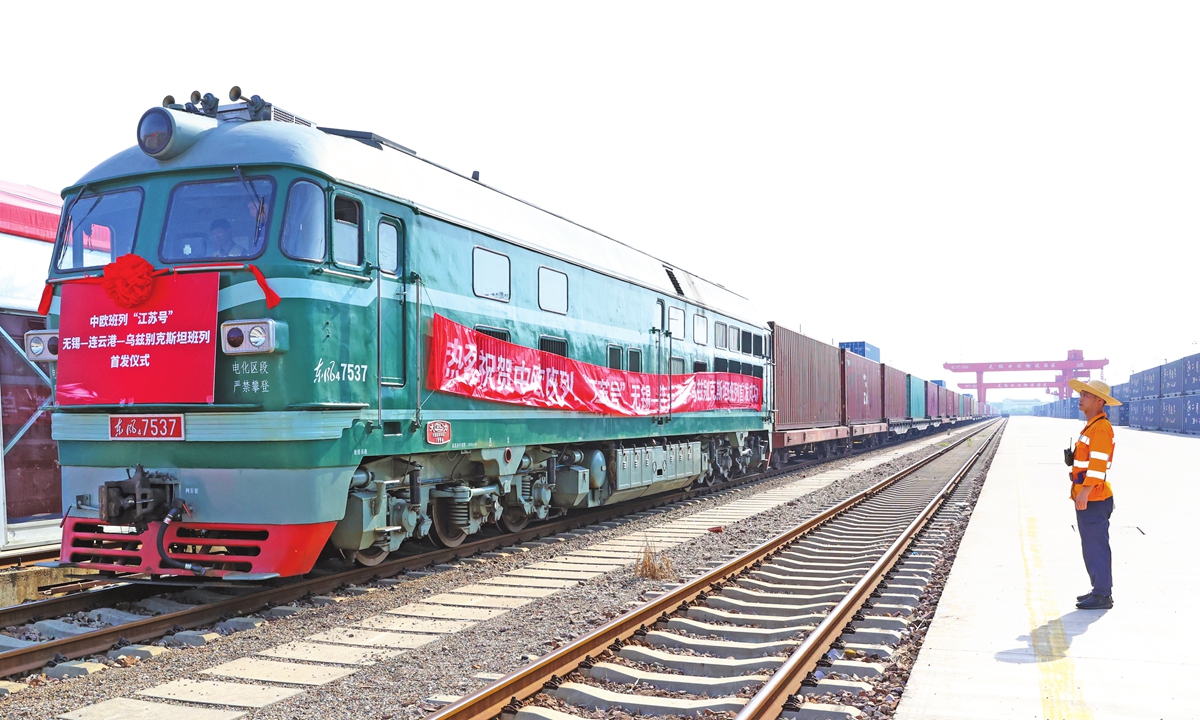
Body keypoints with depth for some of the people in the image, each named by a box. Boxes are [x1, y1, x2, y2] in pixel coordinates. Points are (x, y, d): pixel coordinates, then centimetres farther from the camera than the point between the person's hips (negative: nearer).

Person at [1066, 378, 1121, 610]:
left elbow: (1098, 464, -22)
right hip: (1086, 497, 10)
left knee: (1096, 546, -5)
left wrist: (1084, 492, -23)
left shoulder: (1101, 427, -16)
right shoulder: (1091, 426, 16)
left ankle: (1102, 596, 1)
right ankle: (1100, 590, 25)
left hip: (1094, 499, -10)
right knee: (1091, 545, 16)